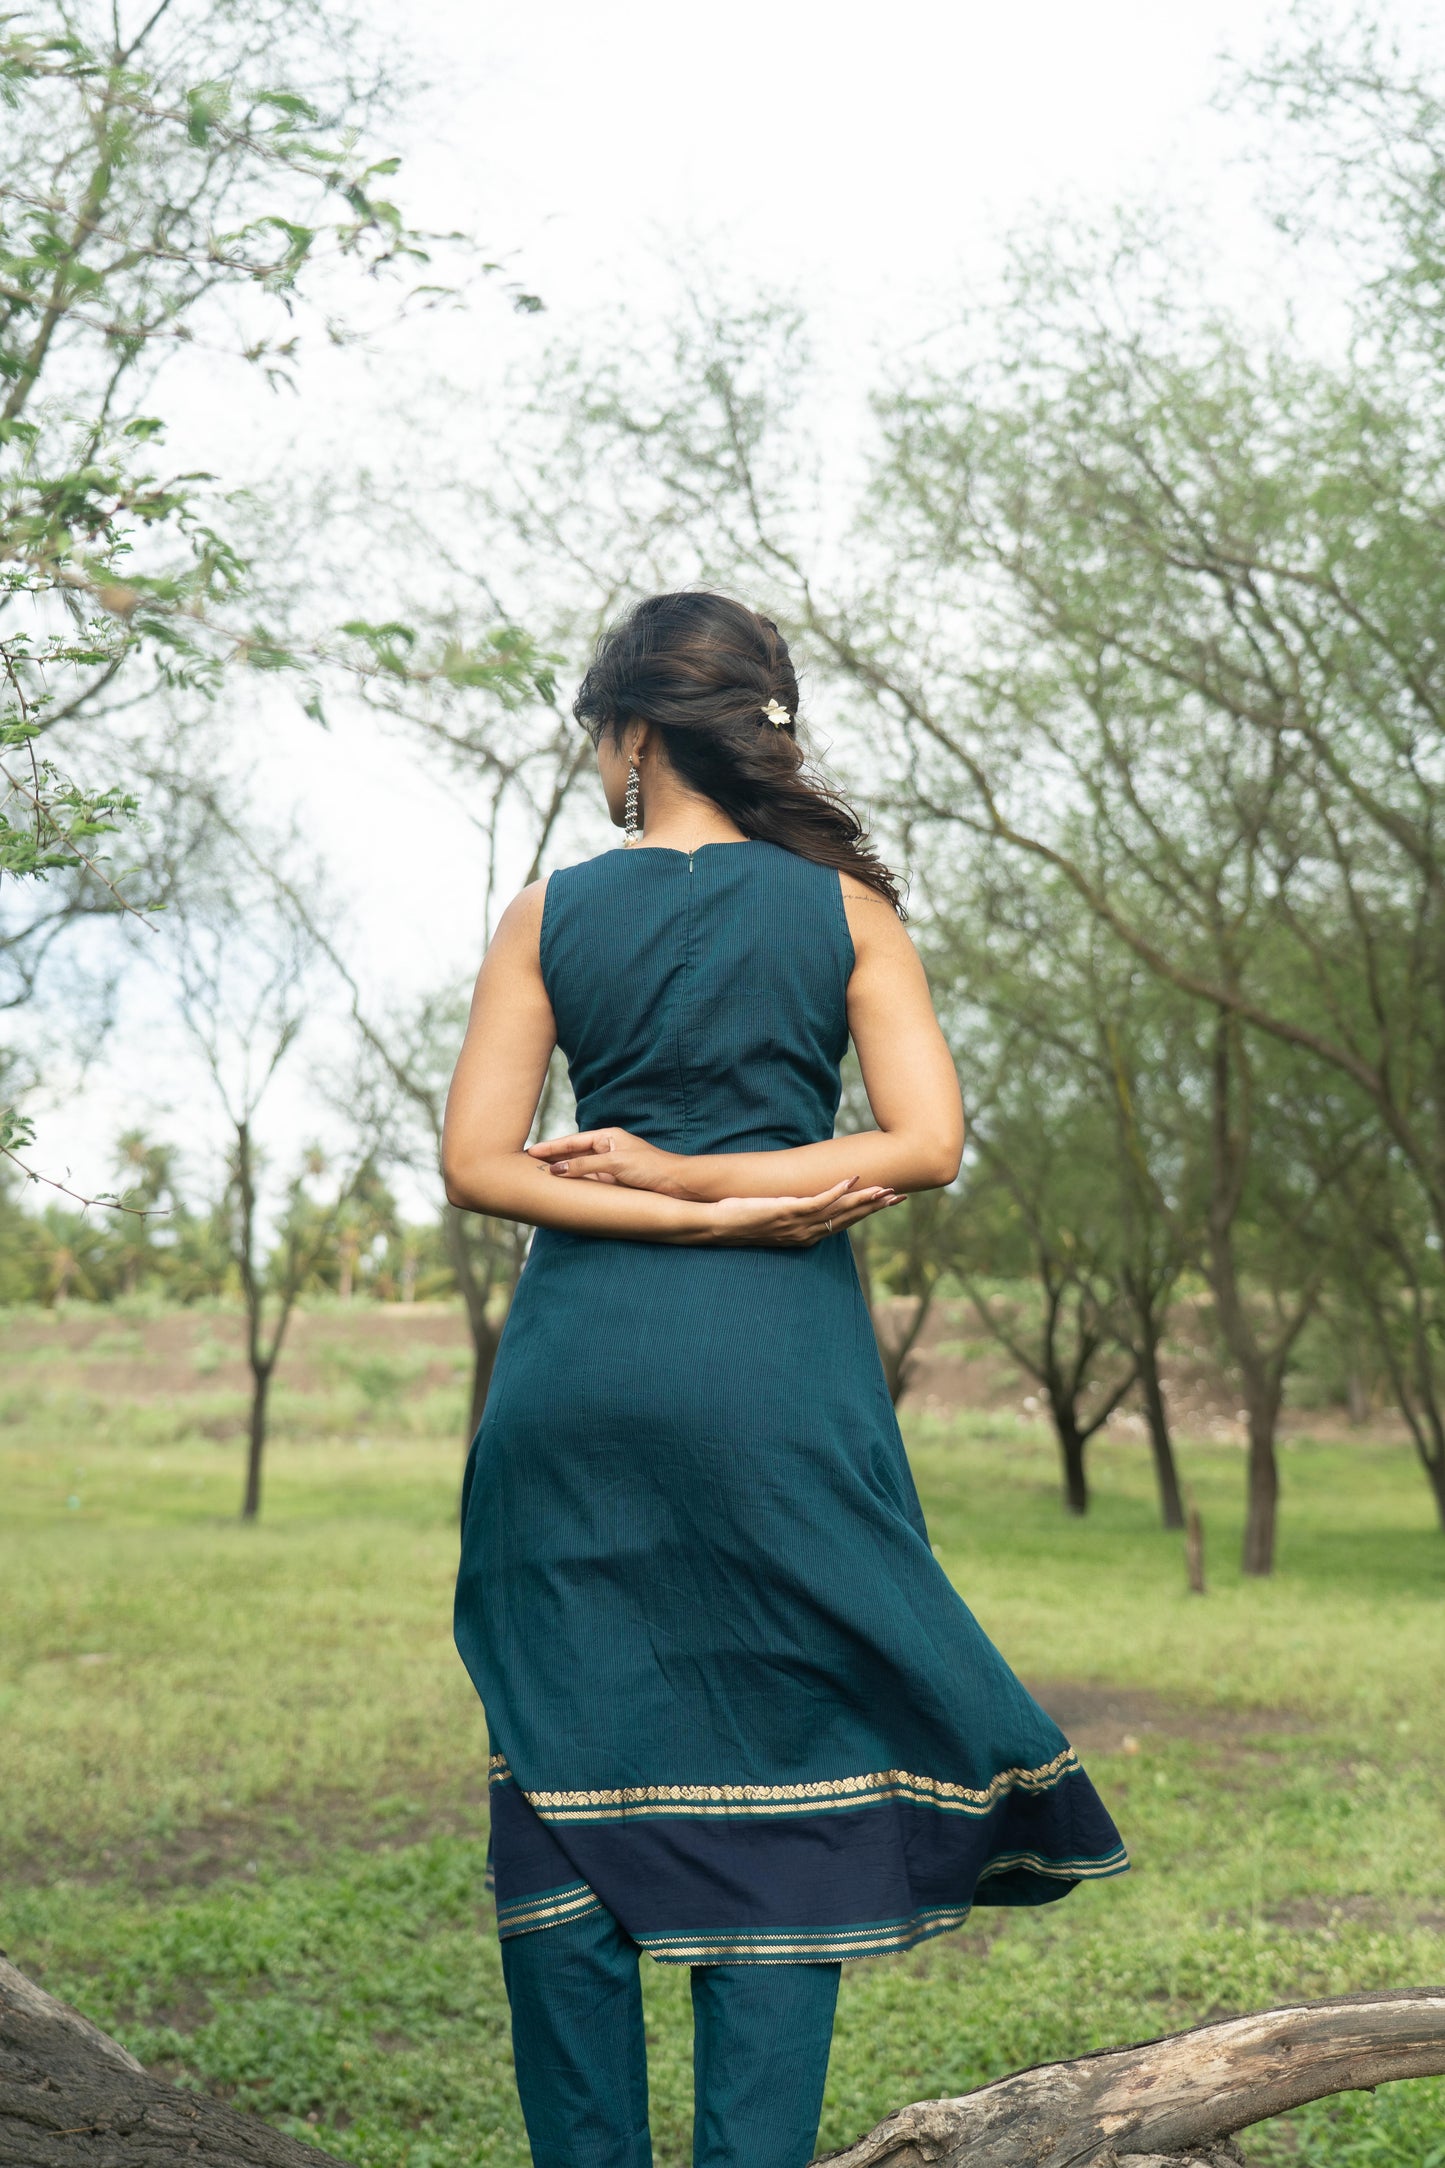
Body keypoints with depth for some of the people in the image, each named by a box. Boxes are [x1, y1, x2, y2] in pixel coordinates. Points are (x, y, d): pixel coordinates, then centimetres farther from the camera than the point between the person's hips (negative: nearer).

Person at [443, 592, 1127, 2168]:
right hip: (780, 1363, -1)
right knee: (782, 1778, 4)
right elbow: (926, 1143, -4)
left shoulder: (552, 914, 5)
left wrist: (662, 1187, -5)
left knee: (572, 1774, 8)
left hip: (580, 1359, 1)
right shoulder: (844, 905, 4)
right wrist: (724, 1185, -2)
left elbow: (476, 1163, -1)